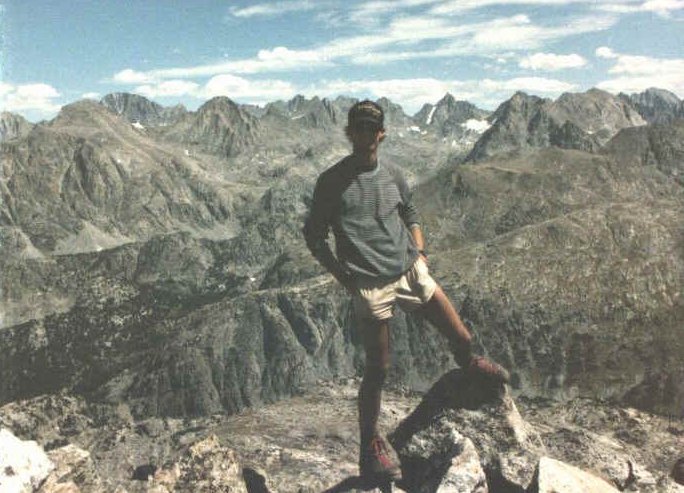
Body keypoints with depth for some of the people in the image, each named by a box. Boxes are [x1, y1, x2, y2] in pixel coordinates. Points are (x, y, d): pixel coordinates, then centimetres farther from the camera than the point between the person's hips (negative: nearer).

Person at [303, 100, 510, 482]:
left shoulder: (393, 175, 9)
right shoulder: (332, 181, -4)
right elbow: (315, 237, -1)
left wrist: (420, 252, 8)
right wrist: (344, 277, -8)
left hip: (411, 272, 4)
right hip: (371, 286, -4)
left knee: (461, 336, 8)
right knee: (378, 369, 1)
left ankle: (467, 360, 47)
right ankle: (370, 447, 20)